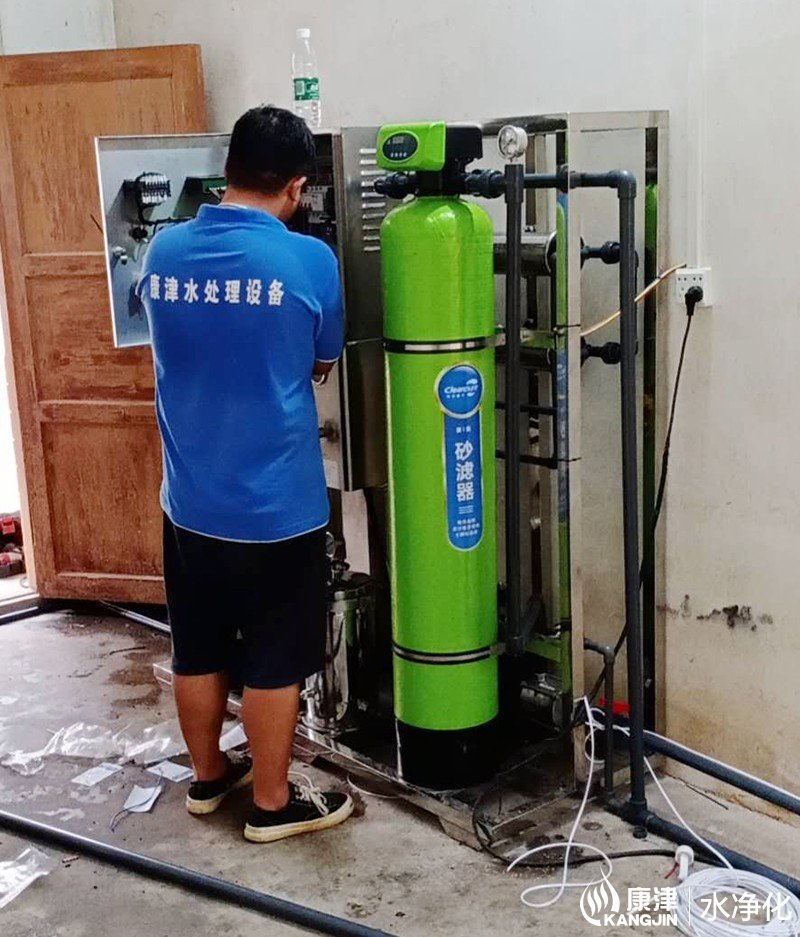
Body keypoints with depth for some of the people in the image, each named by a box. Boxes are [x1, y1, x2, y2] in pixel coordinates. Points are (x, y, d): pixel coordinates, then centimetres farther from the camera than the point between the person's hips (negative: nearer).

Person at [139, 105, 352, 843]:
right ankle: (273, 804, 25)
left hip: (190, 501, 5)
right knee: (274, 662, 10)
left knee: (199, 651, 19)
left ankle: (207, 777, 37)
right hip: (277, 505, -5)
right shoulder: (309, 260, -15)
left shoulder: (164, 250, -2)